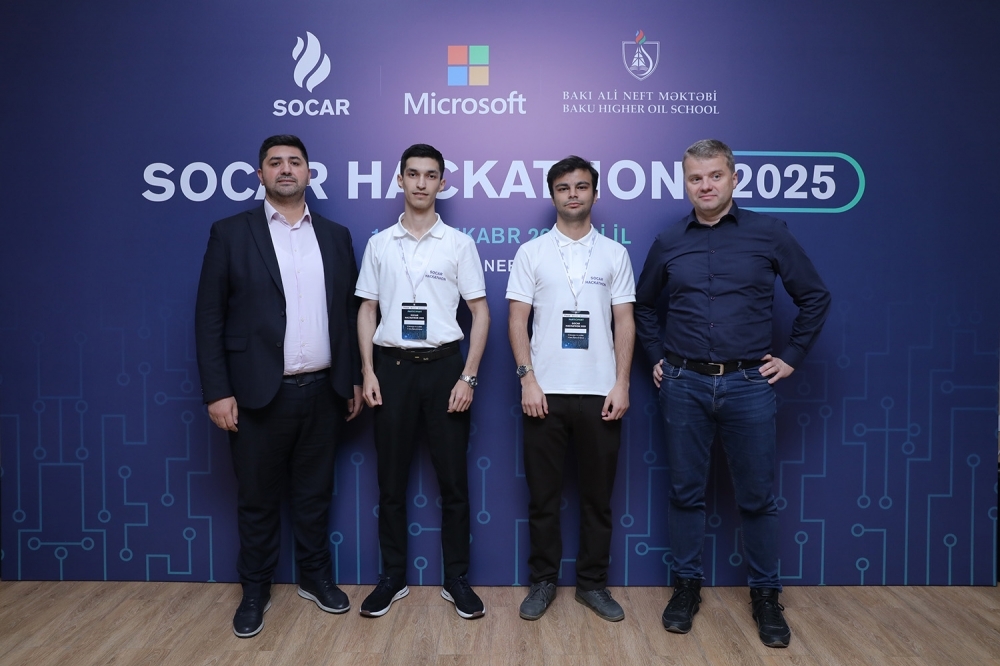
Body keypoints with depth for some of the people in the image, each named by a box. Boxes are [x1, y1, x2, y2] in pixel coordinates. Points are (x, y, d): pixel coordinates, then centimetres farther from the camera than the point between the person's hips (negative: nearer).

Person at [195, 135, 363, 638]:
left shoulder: (335, 236, 8)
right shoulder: (231, 233, -2)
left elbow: (349, 312, 10)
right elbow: (209, 318, -5)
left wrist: (354, 379, 7)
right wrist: (217, 392, -10)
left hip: (324, 391, 3)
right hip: (259, 394, -2)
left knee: (314, 493, 16)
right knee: (258, 500, 12)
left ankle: (315, 577, 35)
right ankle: (254, 592, 30)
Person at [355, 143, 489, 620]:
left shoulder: (459, 243, 1)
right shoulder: (379, 243, 7)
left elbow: (480, 313, 1)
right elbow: (367, 311, 9)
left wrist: (468, 377, -7)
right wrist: (368, 372, -1)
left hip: (444, 366, -1)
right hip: (392, 366, 2)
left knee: (453, 478, 5)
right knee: (390, 479, 9)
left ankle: (456, 579, 19)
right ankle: (393, 576, 23)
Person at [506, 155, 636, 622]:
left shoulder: (614, 253, 7)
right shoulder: (531, 252, 4)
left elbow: (624, 322, 5)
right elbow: (517, 320, 0)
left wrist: (621, 384, -4)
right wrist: (527, 379, -9)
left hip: (599, 392, 1)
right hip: (545, 391, -1)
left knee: (598, 495, 9)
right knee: (543, 495, 8)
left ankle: (592, 583, 24)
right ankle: (543, 581, 23)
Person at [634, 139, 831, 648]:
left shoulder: (768, 234, 1)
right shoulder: (668, 242, 6)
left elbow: (814, 297, 8)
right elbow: (645, 306, 19)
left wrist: (791, 356, 3)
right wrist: (656, 357, 11)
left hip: (749, 384, -1)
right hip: (684, 385, 2)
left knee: (757, 497, 8)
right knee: (686, 492, 9)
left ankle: (765, 596, 25)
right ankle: (687, 586, 26)